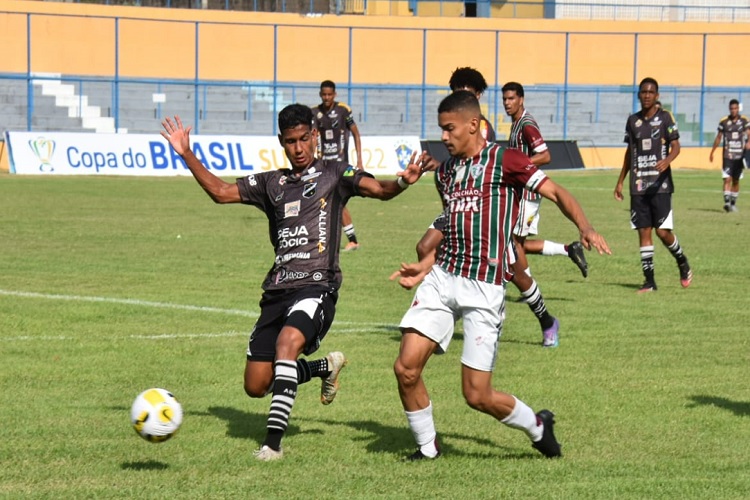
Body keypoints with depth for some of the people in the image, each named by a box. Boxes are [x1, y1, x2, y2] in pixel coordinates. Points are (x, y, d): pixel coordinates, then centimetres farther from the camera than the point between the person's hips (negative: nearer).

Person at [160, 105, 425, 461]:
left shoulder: (334, 174, 7)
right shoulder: (271, 183, 19)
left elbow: (378, 189, -5)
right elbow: (221, 192, 20)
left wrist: (402, 182, -27)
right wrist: (186, 154, 12)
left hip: (317, 285, -6)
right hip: (277, 289, 6)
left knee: (287, 342, -34)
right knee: (256, 386, 5)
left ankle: (273, 442, -33)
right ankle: (326, 367, 32)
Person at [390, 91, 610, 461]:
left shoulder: (503, 160, -5)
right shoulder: (445, 171, 14)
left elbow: (556, 193, -8)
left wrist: (585, 228, -25)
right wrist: (426, 265, 15)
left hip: (484, 288, -6)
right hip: (442, 278, 6)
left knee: (477, 395, -6)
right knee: (406, 368, -10)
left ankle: (537, 426, 23)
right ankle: (427, 446, 12)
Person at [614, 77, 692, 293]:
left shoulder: (665, 117, -2)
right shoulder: (633, 121, 10)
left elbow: (675, 146, -6)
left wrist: (667, 161, -28)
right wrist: (620, 181, 18)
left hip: (660, 185, -4)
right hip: (638, 186, 4)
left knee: (663, 232, -8)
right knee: (643, 231, 1)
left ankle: (683, 265, 18)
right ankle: (649, 280, 5)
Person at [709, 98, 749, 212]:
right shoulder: (724, 122, 1)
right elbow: (718, 138, 11)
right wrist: (712, 152, 14)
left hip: (740, 155, 1)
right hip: (728, 155, -1)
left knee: (736, 181, 10)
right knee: (727, 179, -14)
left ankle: (733, 203, 20)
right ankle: (727, 202, -20)